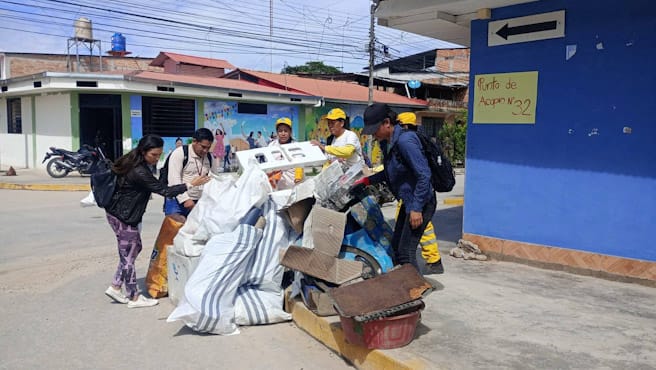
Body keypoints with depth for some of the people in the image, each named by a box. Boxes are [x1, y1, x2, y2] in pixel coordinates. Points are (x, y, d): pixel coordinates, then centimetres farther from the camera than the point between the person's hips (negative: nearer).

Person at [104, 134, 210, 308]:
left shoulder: (132, 163, 3)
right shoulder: (139, 172, -26)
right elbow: (164, 190, -25)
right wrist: (190, 184, -22)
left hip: (118, 212, 10)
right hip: (122, 216, -10)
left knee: (135, 247, 17)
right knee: (128, 255, 1)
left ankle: (115, 287, 23)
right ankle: (134, 298, 13)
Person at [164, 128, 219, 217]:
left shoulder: (210, 158, 6)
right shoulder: (179, 153, -11)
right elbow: (174, 179, -17)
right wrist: (185, 199, -24)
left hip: (198, 203, 5)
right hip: (177, 201, -5)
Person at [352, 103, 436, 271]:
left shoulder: (405, 141, -23)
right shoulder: (387, 143, 6)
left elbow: (423, 174, -25)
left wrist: (417, 209, -24)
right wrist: (366, 180, 11)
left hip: (421, 202, -10)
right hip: (408, 202, 10)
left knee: (406, 251, -8)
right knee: (396, 246, 16)